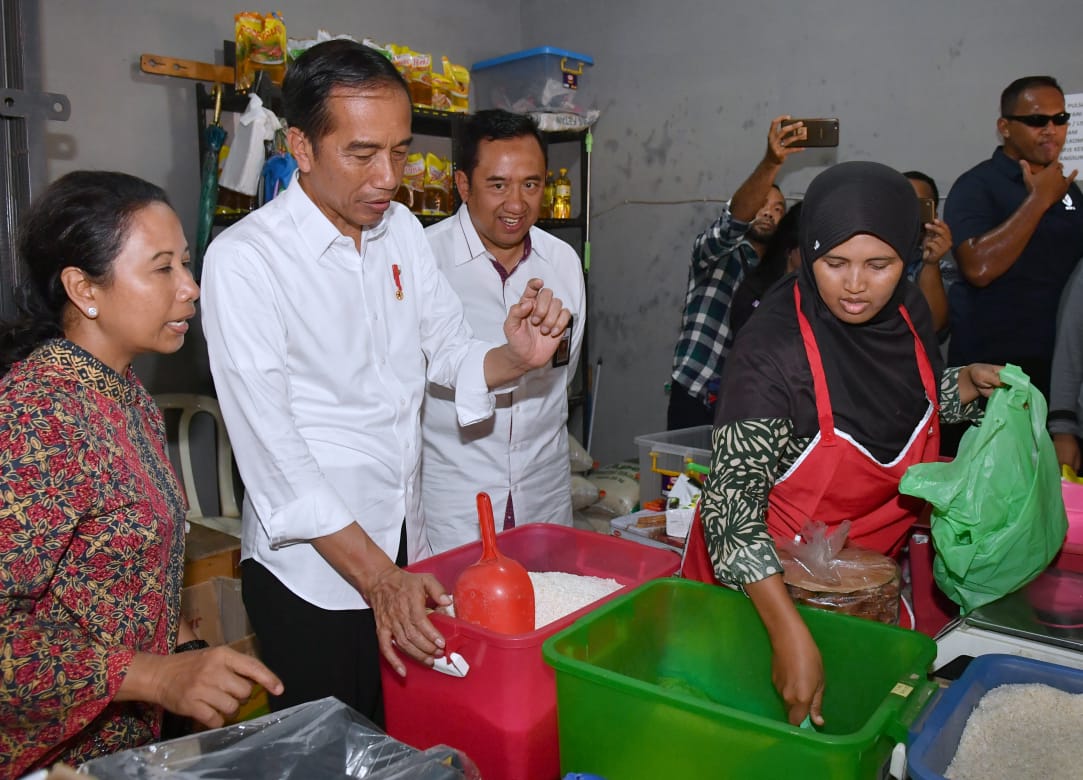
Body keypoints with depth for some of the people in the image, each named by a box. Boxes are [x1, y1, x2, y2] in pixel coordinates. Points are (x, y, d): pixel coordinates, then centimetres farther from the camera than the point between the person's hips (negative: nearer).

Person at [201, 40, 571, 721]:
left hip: (404, 544, 6)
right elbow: (271, 447, -21)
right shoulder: (244, 259, -18)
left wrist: (518, 356, -15)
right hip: (311, 568, -6)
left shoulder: (402, 228, 3)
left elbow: (451, 352, 8)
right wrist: (377, 575, -26)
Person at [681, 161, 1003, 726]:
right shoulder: (773, 346, -28)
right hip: (765, 582, -6)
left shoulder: (908, 312, -7)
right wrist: (789, 631, -38)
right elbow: (732, 500, -32)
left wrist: (969, 383, -4)